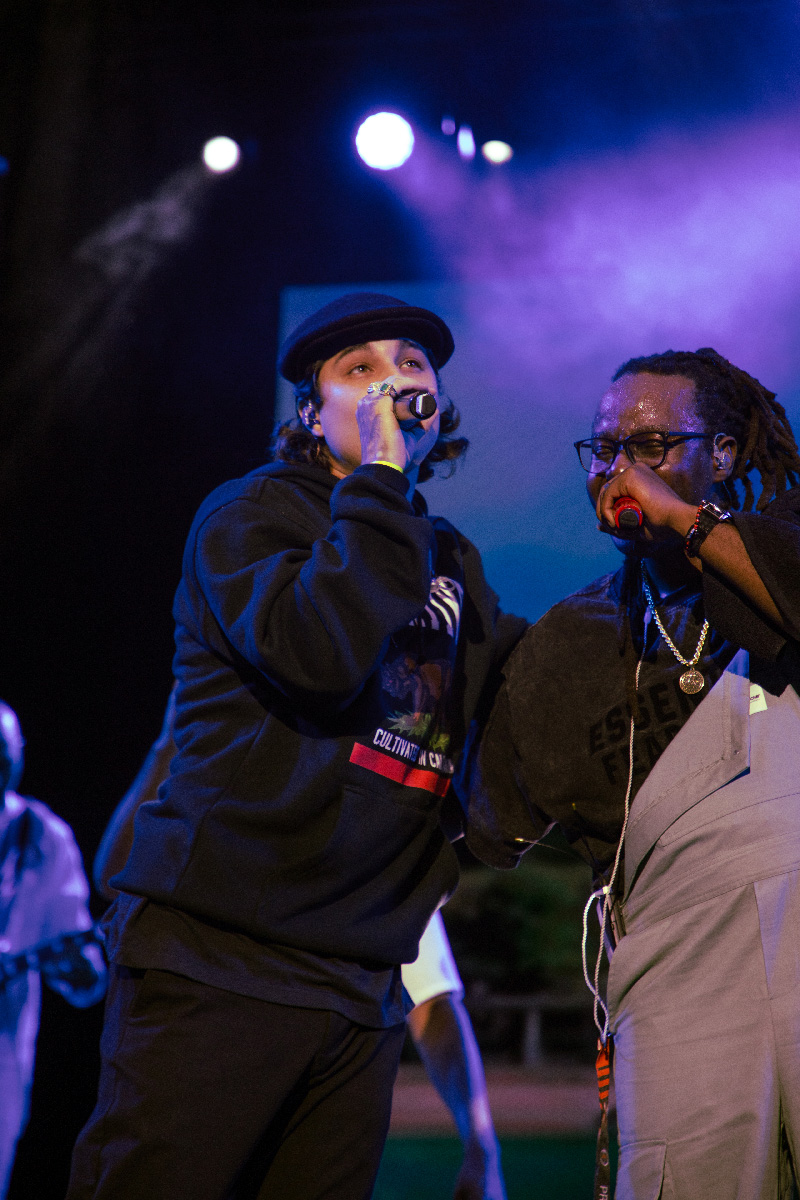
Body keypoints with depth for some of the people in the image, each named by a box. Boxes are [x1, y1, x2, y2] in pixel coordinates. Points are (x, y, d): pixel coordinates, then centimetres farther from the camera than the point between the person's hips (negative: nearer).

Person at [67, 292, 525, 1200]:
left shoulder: (450, 562, 19)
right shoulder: (251, 512, 0)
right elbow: (316, 653, -19)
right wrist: (381, 473, -14)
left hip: (362, 982, 6)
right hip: (218, 956, -6)